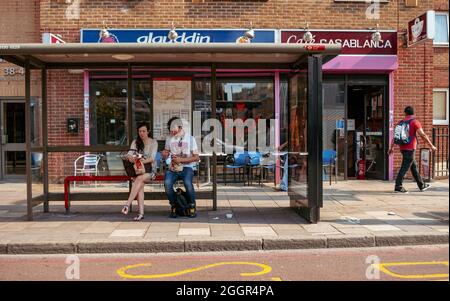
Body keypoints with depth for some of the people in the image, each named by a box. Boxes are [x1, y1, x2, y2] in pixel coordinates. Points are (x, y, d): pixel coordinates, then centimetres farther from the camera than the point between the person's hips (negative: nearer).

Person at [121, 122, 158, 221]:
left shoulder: (153, 142, 3)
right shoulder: (135, 142, 13)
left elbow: (152, 158, -10)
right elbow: (129, 154, -1)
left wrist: (144, 161, -31)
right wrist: (130, 157, -26)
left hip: (150, 169, -2)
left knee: (139, 179, -34)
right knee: (140, 185, -29)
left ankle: (127, 205, -38)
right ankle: (141, 213, -34)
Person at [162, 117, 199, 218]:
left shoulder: (190, 138, 3)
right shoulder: (169, 139, 13)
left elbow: (196, 157, -1)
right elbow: (166, 155, 23)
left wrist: (181, 160, -13)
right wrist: (164, 154, -3)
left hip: (186, 167, -2)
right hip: (172, 168, 3)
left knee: (188, 182, -34)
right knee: (167, 183, -29)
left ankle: (192, 206, -9)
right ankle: (173, 206, -5)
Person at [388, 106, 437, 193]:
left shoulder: (401, 122, 10)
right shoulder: (415, 122, -7)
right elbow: (423, 135, -12)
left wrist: (391, 147, 15)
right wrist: (431, 146, -7)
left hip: (402, 148, 7)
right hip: (410, 148, -7)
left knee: (414, 166, 16)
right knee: (405, 167, -8)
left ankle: (422, 185, 26)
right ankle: (398, 187, -10)